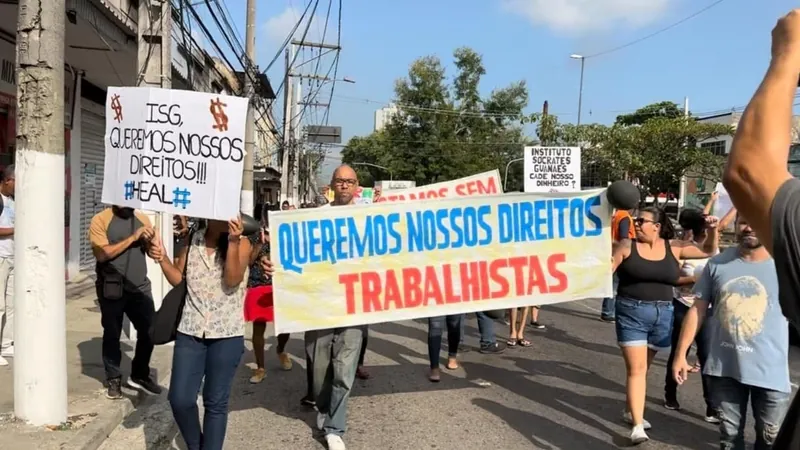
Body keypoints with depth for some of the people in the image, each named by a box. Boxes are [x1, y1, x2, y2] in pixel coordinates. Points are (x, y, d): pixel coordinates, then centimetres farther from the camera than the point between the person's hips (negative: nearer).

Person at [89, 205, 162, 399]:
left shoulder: (142, 219, 7)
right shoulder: (100, 220, -6)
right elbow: (102, 254, -16)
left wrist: (148, 241, -11)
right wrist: (132, 238, -18)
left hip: (140, 288, 4)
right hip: (112, 289, -4)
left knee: (150, 331, 7)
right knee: (112, 335, 8)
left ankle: (140, 375, 26)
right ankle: (114, 379, 23)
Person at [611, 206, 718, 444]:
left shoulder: (673, 247, 4)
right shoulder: (626, 246, -4)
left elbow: (708, 251, 11)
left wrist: (713, 230, -3)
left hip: (662, 315, 3)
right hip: (631, 314, -3)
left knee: (643, 367, 17)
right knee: (636, 369, -7)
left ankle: (631, 411, 35)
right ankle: (637, 425, -3)